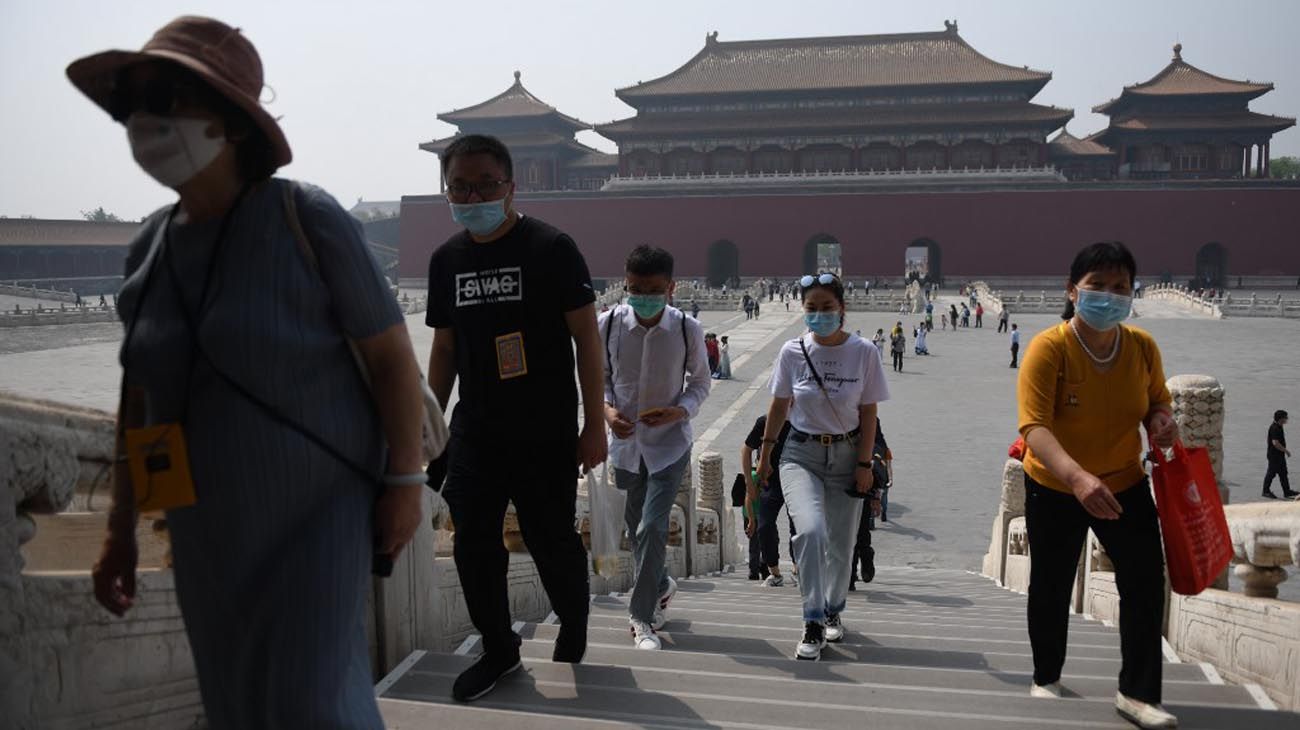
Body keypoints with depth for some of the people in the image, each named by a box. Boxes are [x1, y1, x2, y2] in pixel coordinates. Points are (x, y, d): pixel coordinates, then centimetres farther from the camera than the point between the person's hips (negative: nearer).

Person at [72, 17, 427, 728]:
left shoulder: (307, 217, -14)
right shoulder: (151, 246, 3)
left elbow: (392, 351, -11)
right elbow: (141, 397, 9)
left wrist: (404, 481, -12)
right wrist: (120, 527, 9)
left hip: (319, 505, -6)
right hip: (209, 524, 6)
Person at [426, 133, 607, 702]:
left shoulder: (551, 248, -7)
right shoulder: (446, 260, 8)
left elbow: (586, 338, -6)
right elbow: (444, 347, 16)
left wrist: (594, 424, -8)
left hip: (545, 434, -4)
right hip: (473, 432, 5)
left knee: (551, 541, 4)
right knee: (473, 544, 5)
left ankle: (573, 629, 32)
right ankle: (498, 649, 24)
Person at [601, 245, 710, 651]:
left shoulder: (687, 329, -13)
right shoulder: (608, 324, -10)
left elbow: (700, 383, 1)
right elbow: (600, 376, 5)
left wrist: (679, 411, -18)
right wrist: (608, 409, -14)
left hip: (669, 443, -3)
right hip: (627, 441, 3)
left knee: (651, 527, -13)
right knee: (636, 527, 16)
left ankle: (642, 619, 1)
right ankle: (661, 586, 44)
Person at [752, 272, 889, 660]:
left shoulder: (863, 352, -7)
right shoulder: (792, 352, -5)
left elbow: (868, 413, -2)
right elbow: (779, 406, 6)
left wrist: (864, 463, -6)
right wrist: (765, 455, 10)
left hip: (846, 455, 1)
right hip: (801, 454, -1)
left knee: (841, 544, 8)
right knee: (810, 529, -23)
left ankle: (833, 611, 35)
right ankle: (813, 625, -15)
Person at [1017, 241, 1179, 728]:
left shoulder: (1143, 347, -8)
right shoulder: (1049, 348, -23)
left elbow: (1157, 399, 11)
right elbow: (1034, 427, -32)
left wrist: (1161, 418, -15)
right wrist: (1078, 476, -49)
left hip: (1125, 483, 3)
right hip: (1055, 488, -3)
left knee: (1146, 583, -4)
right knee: (1051, 588, 11)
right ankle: (1046, 679, 33)